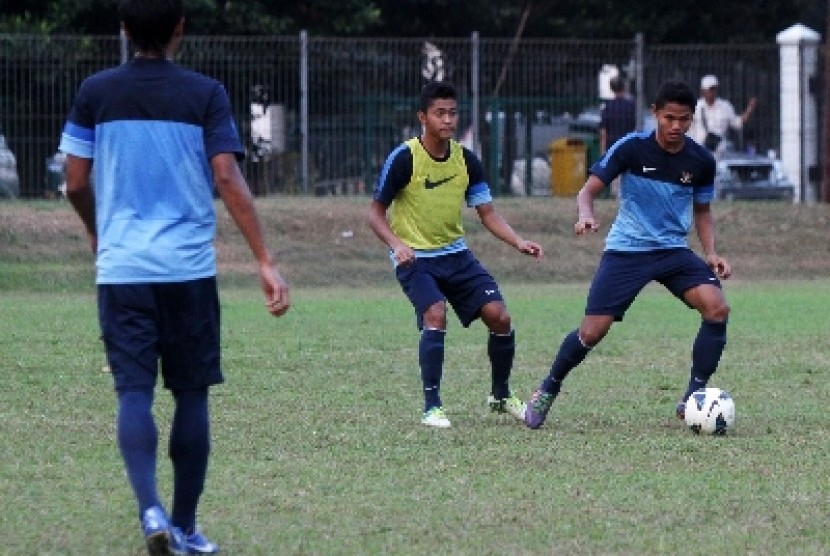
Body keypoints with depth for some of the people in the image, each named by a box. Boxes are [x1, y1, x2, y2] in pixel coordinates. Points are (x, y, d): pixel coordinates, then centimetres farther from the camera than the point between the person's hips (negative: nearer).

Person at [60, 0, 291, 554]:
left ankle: (151, 509, -24)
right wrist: (266, 261, -10)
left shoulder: (95, 93, 2)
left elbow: (76, 184, 6)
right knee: (192, 393, 10)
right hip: (189, 268, -1)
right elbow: (229, 181, -10)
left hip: (121, 269, 1)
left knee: (134, 392, -2)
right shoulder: (205, 94, -3)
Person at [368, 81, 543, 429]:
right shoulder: (404, 159, -15)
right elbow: (376, 212, -9)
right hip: (415, 257, -5)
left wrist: (518, 242, -13)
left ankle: (501, 396, 17)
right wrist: (396, 243, -28)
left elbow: (487, 212, 4)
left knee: (499, 316, -6)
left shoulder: (466, 160, -1)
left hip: (455, 253, 5)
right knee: (435, 315, -29)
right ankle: (431, 407, -19)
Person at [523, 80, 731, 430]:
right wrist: (586, 215, -31)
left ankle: (693, 399, -10)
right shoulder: (632, 148, -11)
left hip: (674, 250, 3)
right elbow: (589, 191, -8)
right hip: (626, 250, -3)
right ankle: (546, 393, 19)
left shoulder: (701, 161, -2)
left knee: (717, 307, -21)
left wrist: (711, 254, -1)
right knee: (593, 332, -9)